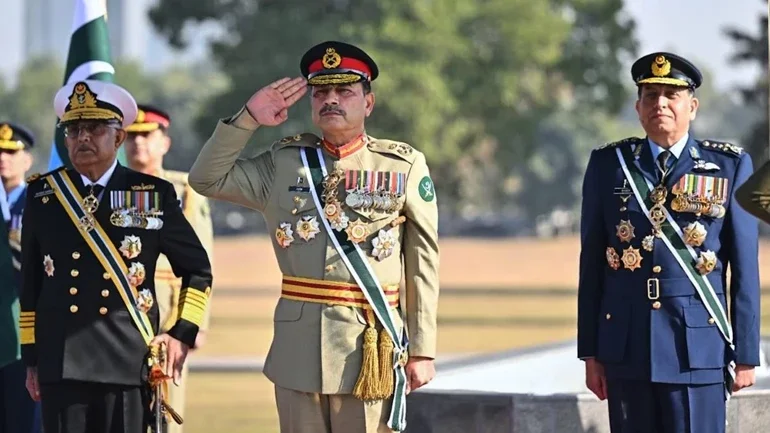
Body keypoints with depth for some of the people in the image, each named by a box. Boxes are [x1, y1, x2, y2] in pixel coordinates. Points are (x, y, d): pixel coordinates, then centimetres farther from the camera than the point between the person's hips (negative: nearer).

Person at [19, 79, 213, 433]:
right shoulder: (42, 195, 8)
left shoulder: (153, 195, 5)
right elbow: (30, 282, 11)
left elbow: (198, 269, 14)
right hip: (61, 364, 1)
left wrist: (182, 334, 5)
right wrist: (31, 359, 9)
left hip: (129, 363, -1)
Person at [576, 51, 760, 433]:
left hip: (698, 346, -2)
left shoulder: (730, 167, 4)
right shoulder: (608, 165, 8)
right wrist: (590, 352, 5)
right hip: (626, 345, 2)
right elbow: (591, 263, 8)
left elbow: (745, 268, 4)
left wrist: (746, 354, 0)